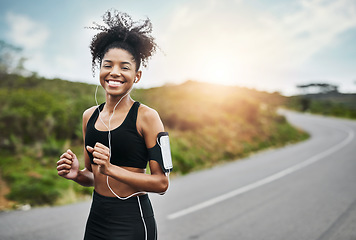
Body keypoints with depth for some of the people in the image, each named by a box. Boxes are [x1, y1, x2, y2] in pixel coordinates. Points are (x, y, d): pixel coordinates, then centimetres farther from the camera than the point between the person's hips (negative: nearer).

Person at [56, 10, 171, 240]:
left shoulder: (146, 117, -12)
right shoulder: (90, 116, 5)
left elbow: (161, 182, -14)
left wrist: (110, 169, -22)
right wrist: (77, 173, -7)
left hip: (132, 221, -5)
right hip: (97, 218, 5)